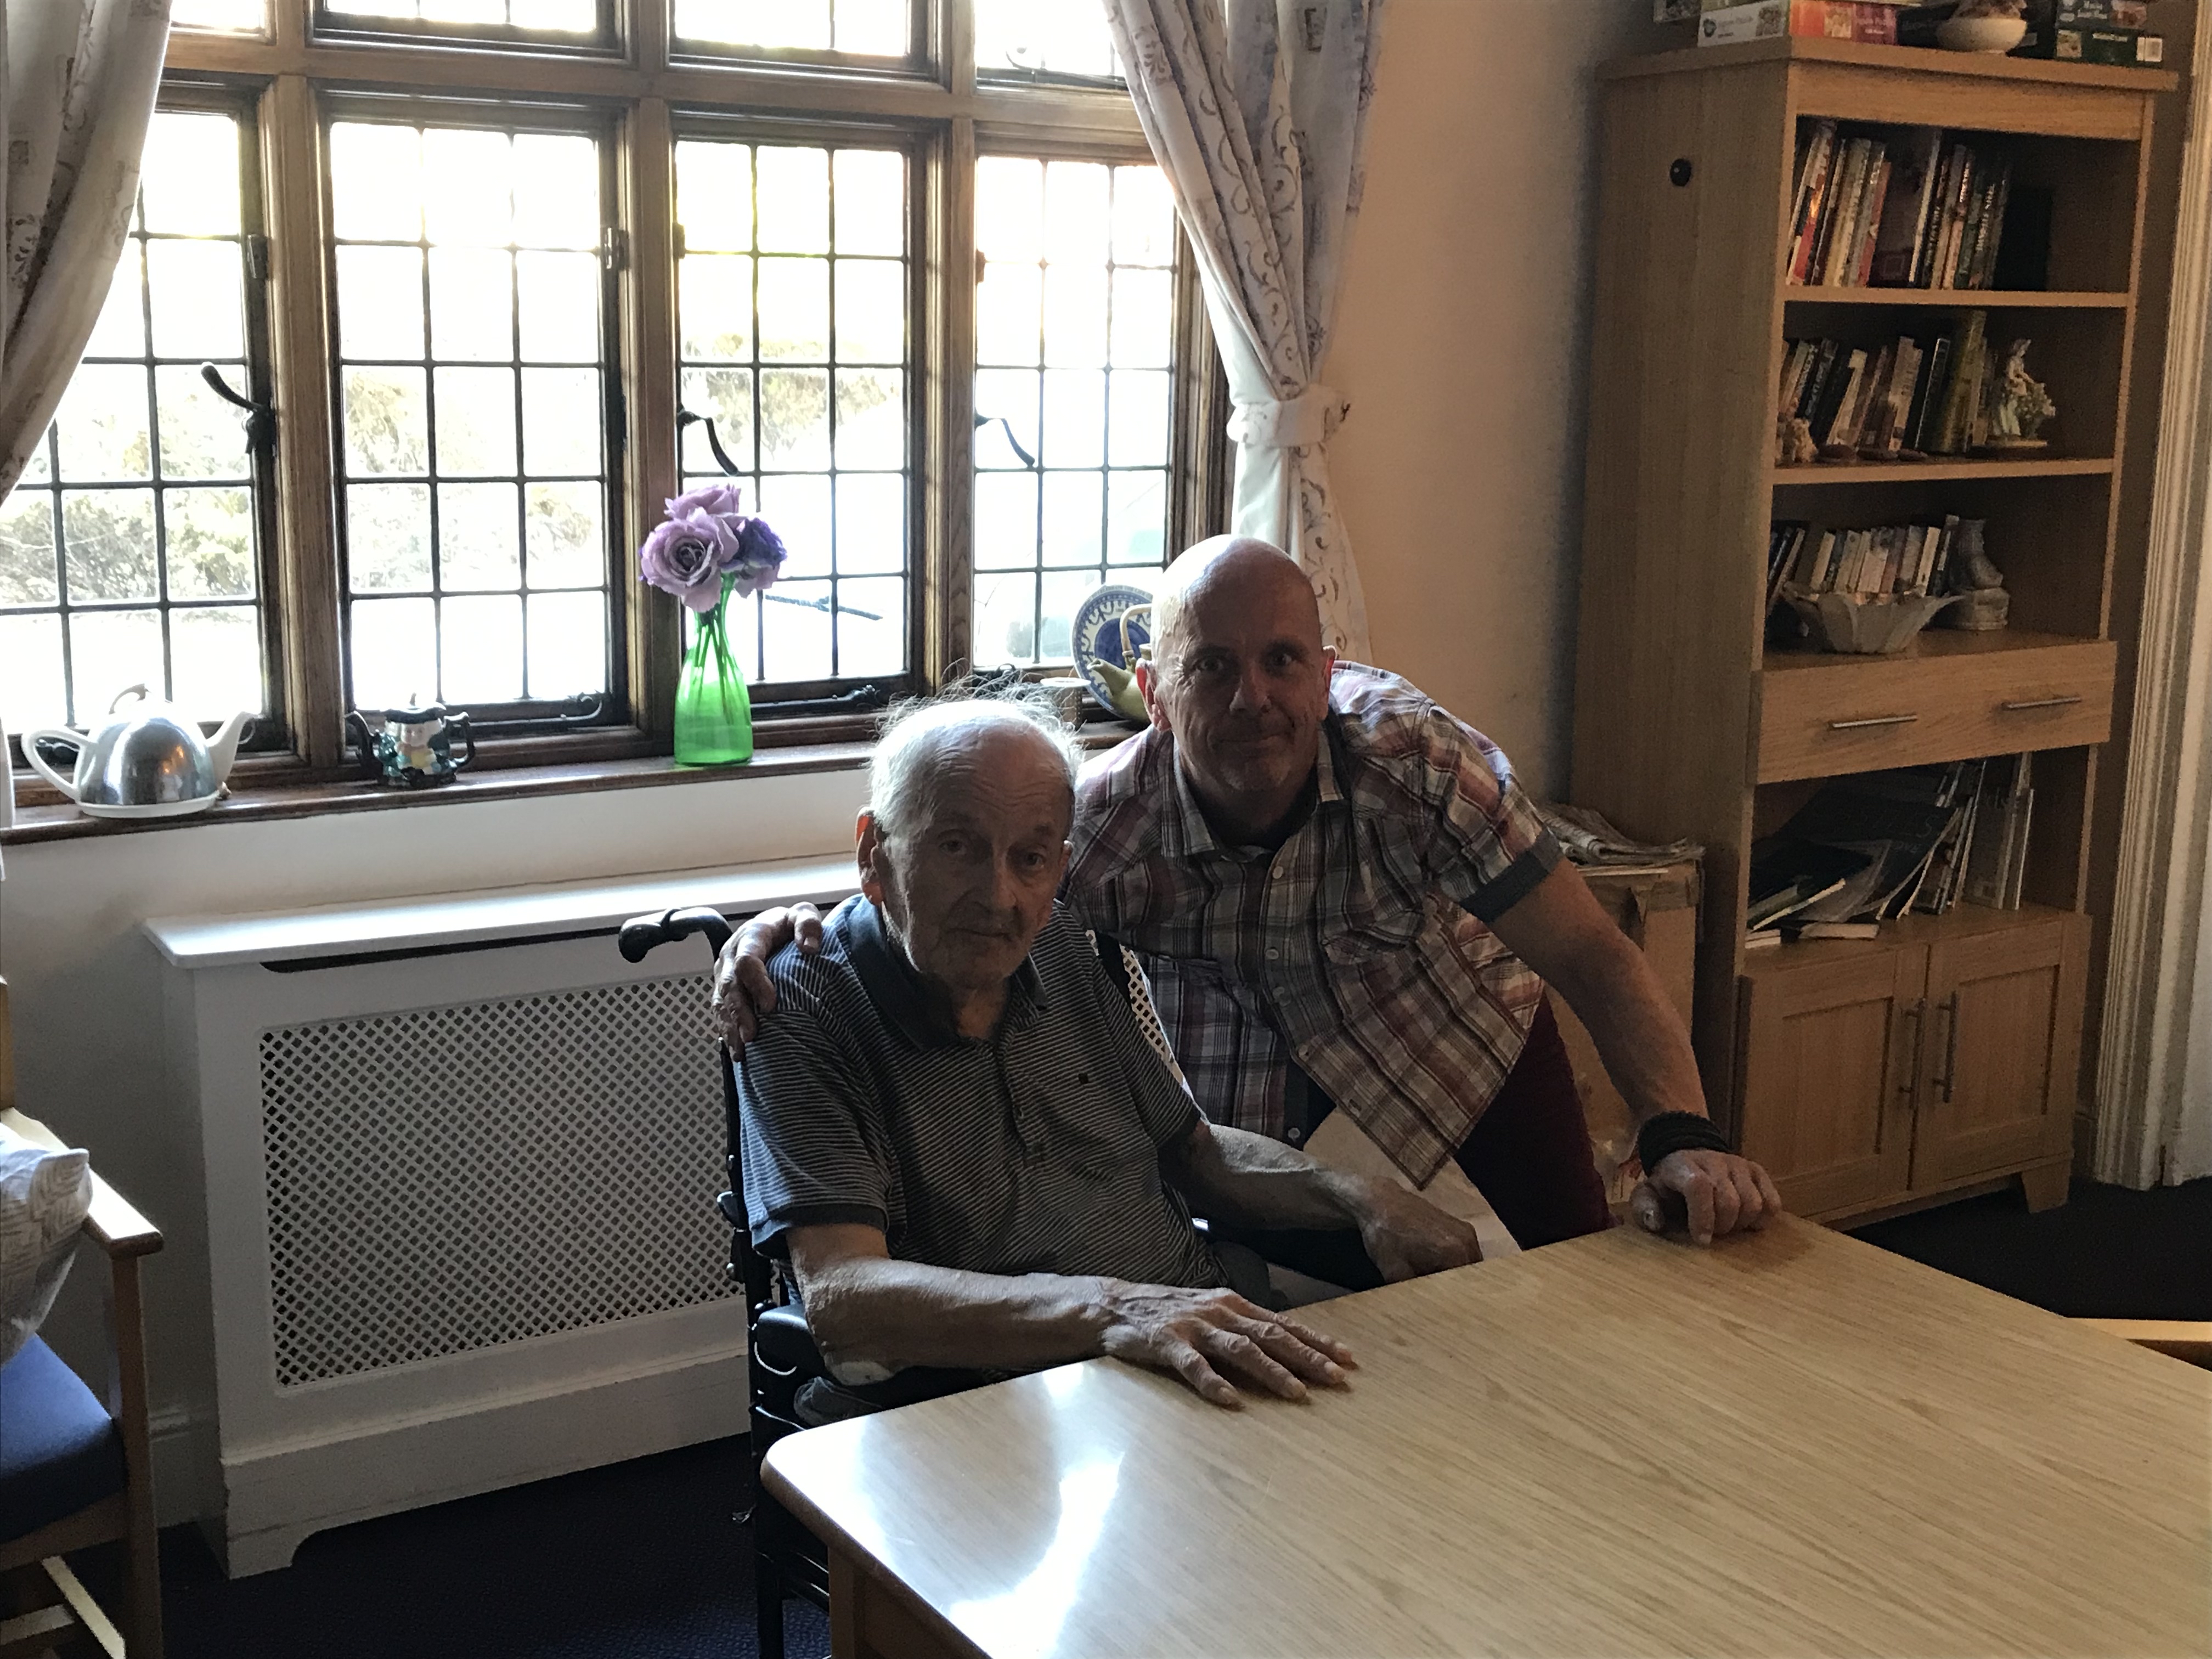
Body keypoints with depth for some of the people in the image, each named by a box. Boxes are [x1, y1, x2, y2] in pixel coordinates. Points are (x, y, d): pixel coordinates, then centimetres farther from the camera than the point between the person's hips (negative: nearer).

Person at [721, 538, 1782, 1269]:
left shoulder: (1412, 761, -31)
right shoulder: (1105, 828, -29)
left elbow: (1592, 959, -29)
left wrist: (1682, 1139, -43)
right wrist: (796, 931, -36)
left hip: (1478, 1064, 0)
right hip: (1274, 1137, 0)